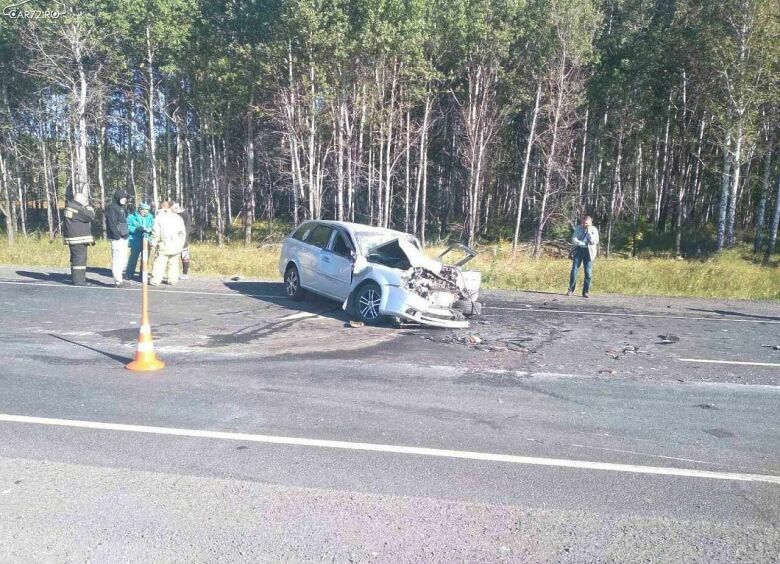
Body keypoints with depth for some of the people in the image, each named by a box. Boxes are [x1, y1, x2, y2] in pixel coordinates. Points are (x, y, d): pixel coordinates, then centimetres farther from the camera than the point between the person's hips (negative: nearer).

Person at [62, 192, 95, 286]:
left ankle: (75, 278, 27)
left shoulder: (70, 206, 16)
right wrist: (90, 209, -2)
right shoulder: (78, 209, -17)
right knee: (80, 258, -10)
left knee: (75, 257, 18)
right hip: (78, 238, -11)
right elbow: (90, 217, -18)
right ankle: (78, 280, -11)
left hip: (74, 238, 11)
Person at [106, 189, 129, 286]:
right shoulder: (112, 208, -9)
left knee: (123, 260, 14)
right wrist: (117, 236, -21)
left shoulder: (122, 208, 20)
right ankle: (118, 281, -7)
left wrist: (126, 235, 14)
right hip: (117, 239, -10)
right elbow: (112, 224, -17)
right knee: (117, 260, -9)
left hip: (123, 238, 10)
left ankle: (118, 279, 23)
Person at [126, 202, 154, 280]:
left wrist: (149, 229, -12)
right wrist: (137, 229, -20)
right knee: (134, 257, -2)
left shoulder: (150, 217, 9)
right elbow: (128, 227, -5)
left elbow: (153, 227, 10)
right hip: (136, 241, -3)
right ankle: (130, 274, 9)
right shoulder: (132, 217, 1)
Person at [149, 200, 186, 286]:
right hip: (176, 246, 2)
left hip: (164, 245, -2)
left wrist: (153, 243, 5)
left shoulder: (159, 217, 1)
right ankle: (172, 280, 9)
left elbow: (156, 233, -3)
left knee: (160, 262, 1)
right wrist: (181, 243, 13)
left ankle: (156, 280, -1)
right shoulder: (178, 217, 8)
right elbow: (182, 233, 6)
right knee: (173, 263, 8)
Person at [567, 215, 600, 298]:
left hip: (588, 252, 0)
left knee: (588, 273, -5)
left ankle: (586, 291, 2)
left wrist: (589, 231, -16)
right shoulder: (578, 228, 2)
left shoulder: (594, 230, 0)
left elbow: (593, 242, -11)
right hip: (578, 250, 0)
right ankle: (571, 290, 6)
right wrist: (584, 243, -18)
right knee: (574, 270, -3)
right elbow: (574, 240, -6)